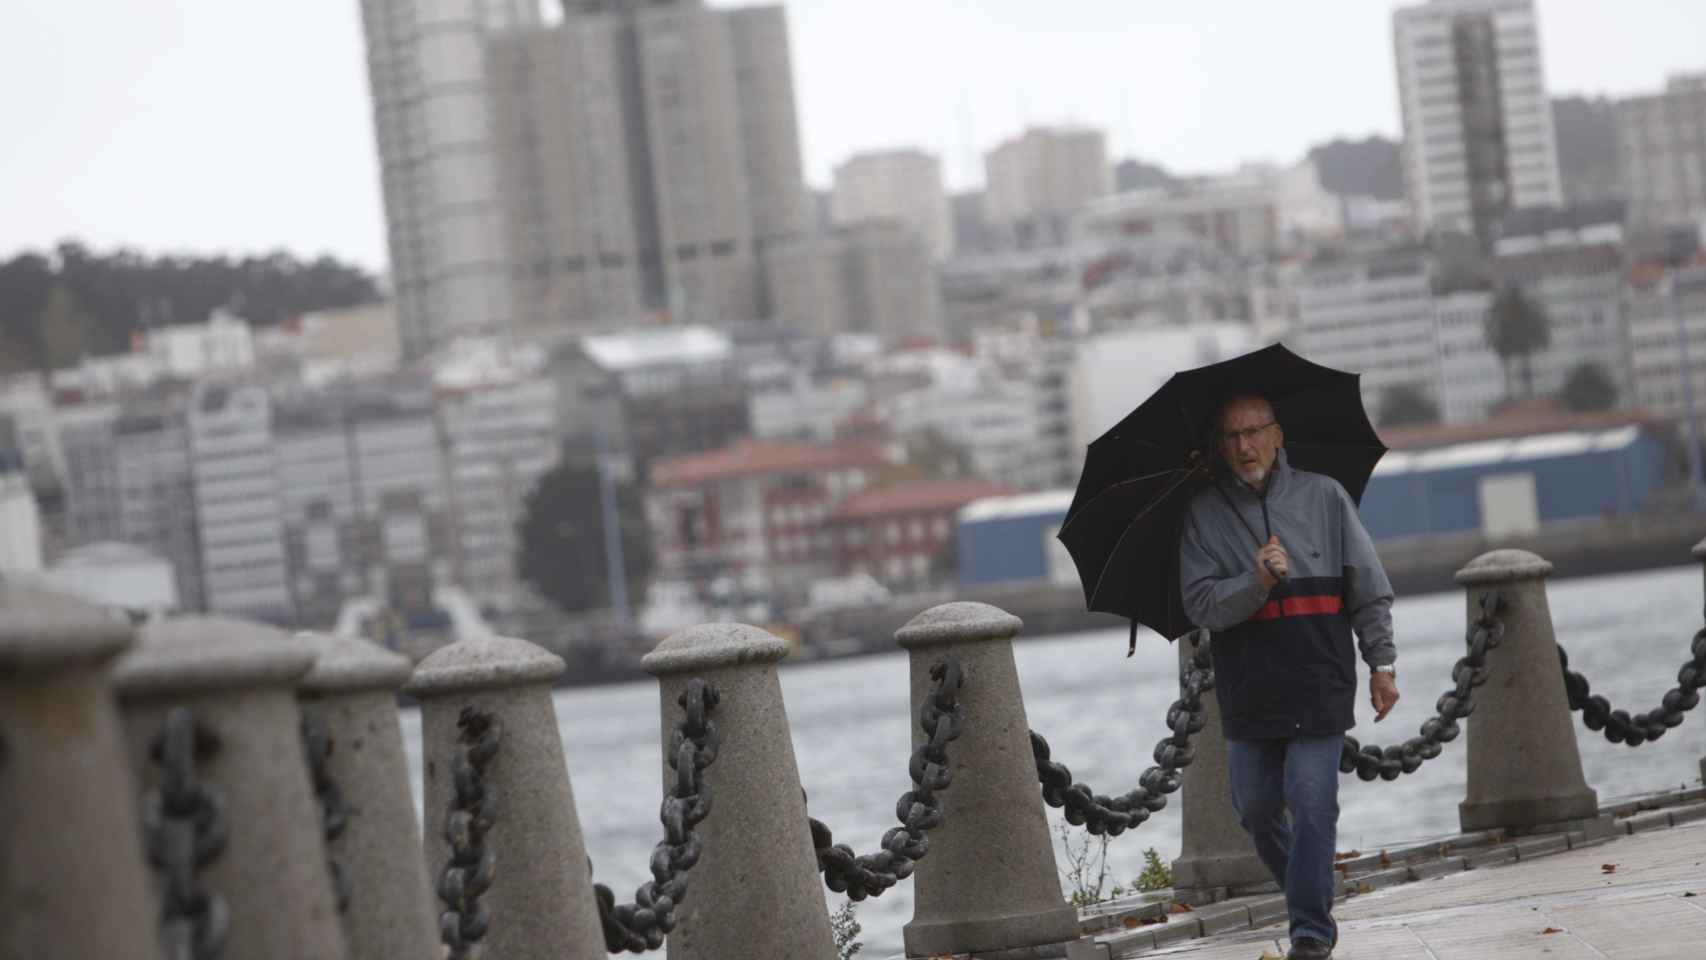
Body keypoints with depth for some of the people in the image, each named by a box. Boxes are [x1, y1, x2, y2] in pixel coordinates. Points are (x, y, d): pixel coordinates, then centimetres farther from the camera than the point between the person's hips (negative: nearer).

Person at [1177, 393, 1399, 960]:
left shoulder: (1324, 496, 4)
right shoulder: (1204, 515, 4)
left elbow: (1369, 588, 7)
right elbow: (1200, 605, -5)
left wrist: (1381, 662, 2)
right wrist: (1258, 582, -21)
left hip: (1320, 685, -2)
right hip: (1248, 694, 2)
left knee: (1312, 804, -10)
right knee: (1256, 808, 8)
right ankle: (1307, 891, 32)